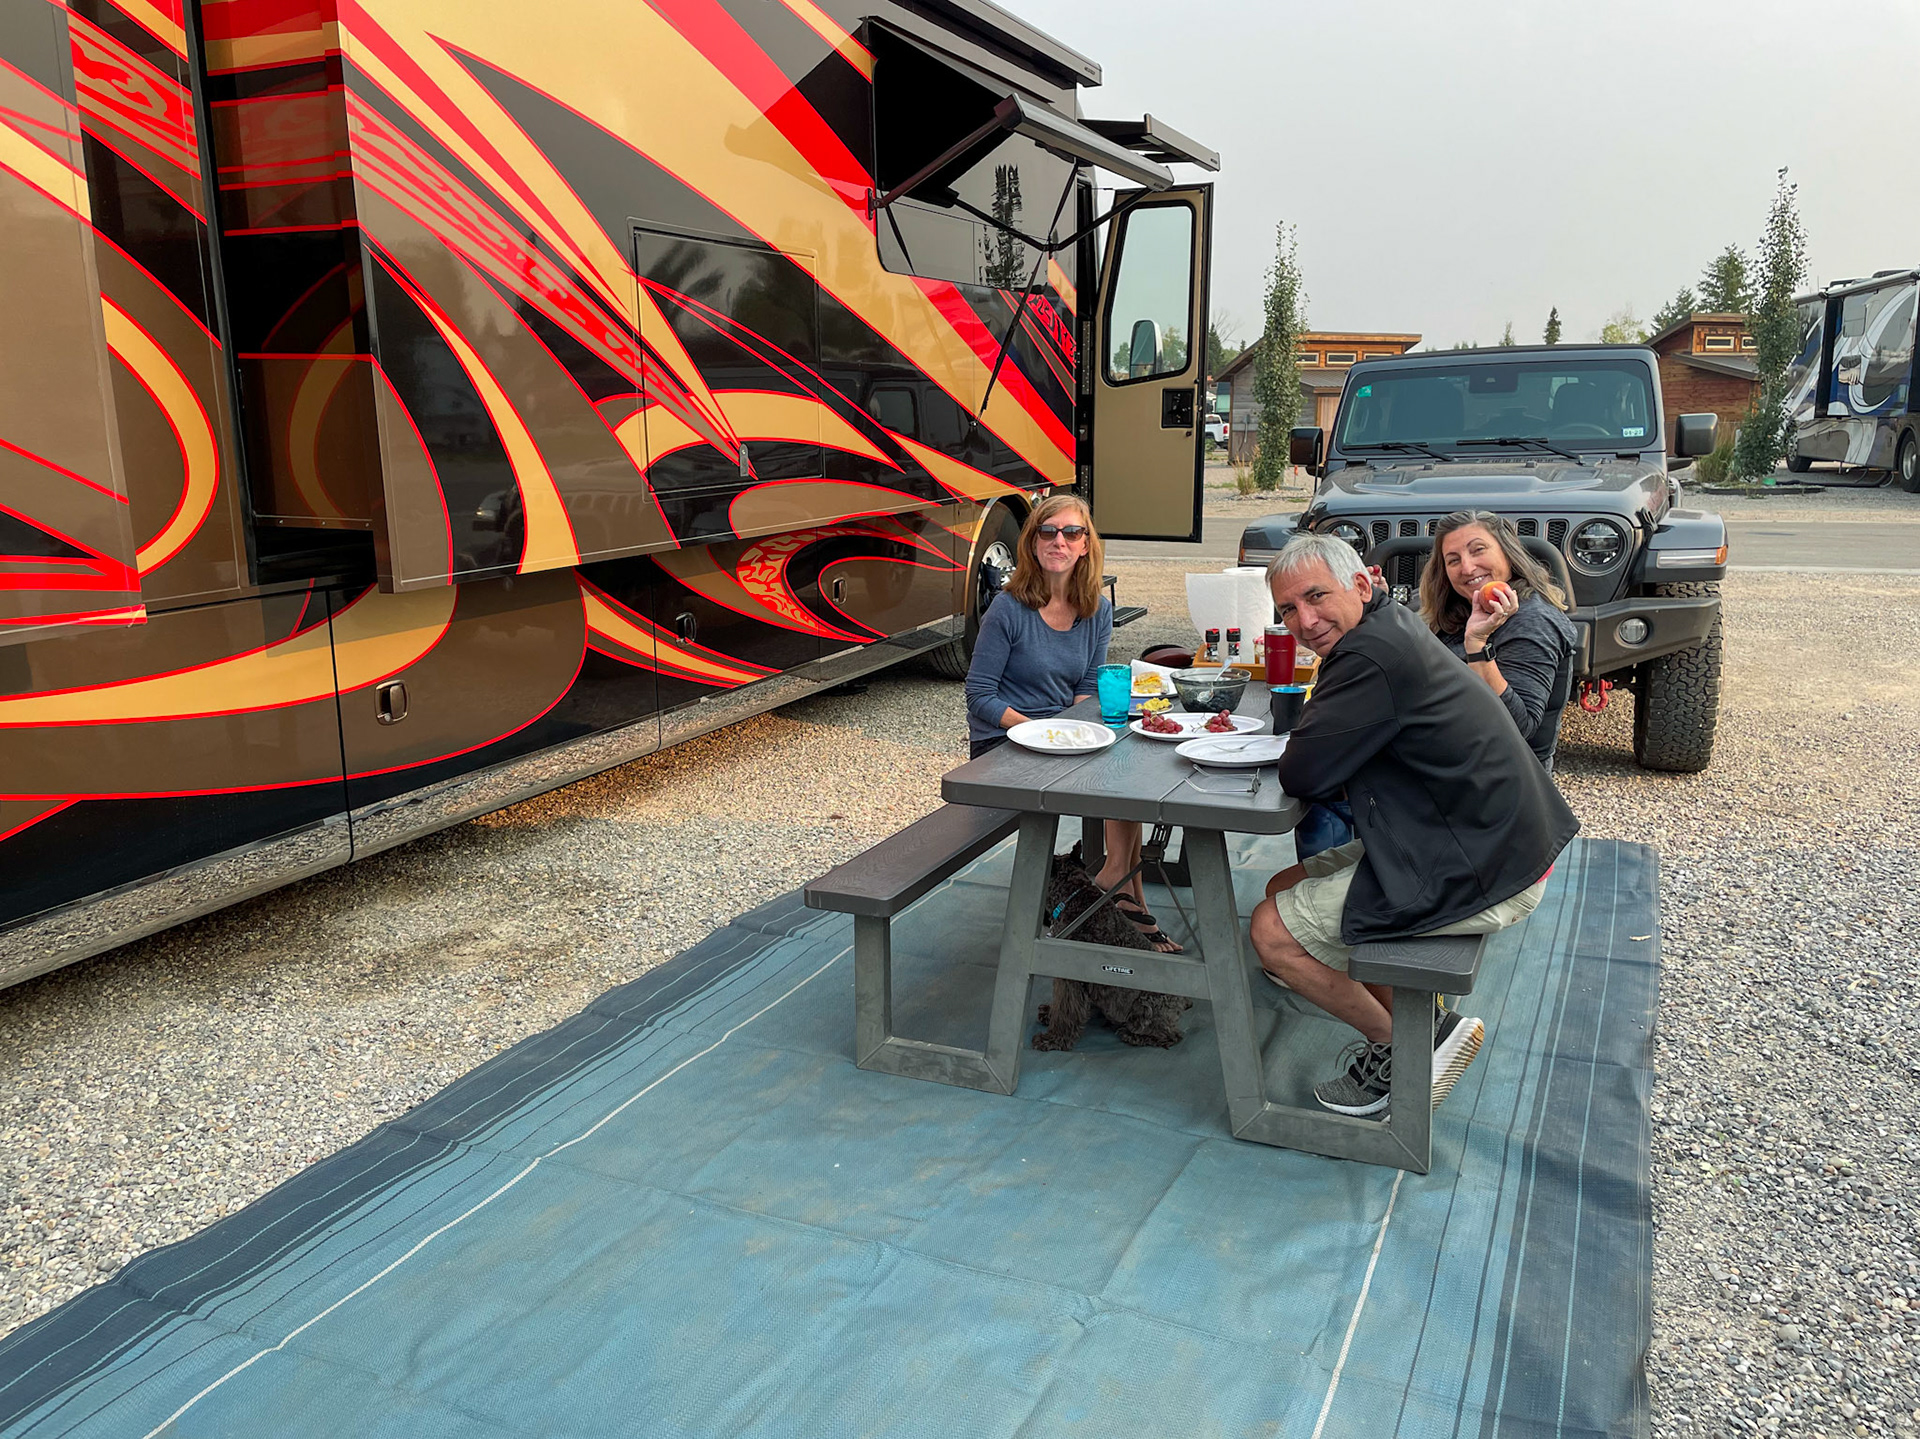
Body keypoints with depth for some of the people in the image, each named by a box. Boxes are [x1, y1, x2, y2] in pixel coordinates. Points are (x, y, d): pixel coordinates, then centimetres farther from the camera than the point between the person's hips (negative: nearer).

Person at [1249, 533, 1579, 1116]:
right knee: (1287, 890, 16)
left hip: (1480, 878, -10)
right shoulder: (1395, 626, 8)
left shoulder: (1373, 653, -23)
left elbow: (1302, 773, -22)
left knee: (1273, 931, -6)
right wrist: (1317, 738, -2)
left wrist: (1298, 750, -1)